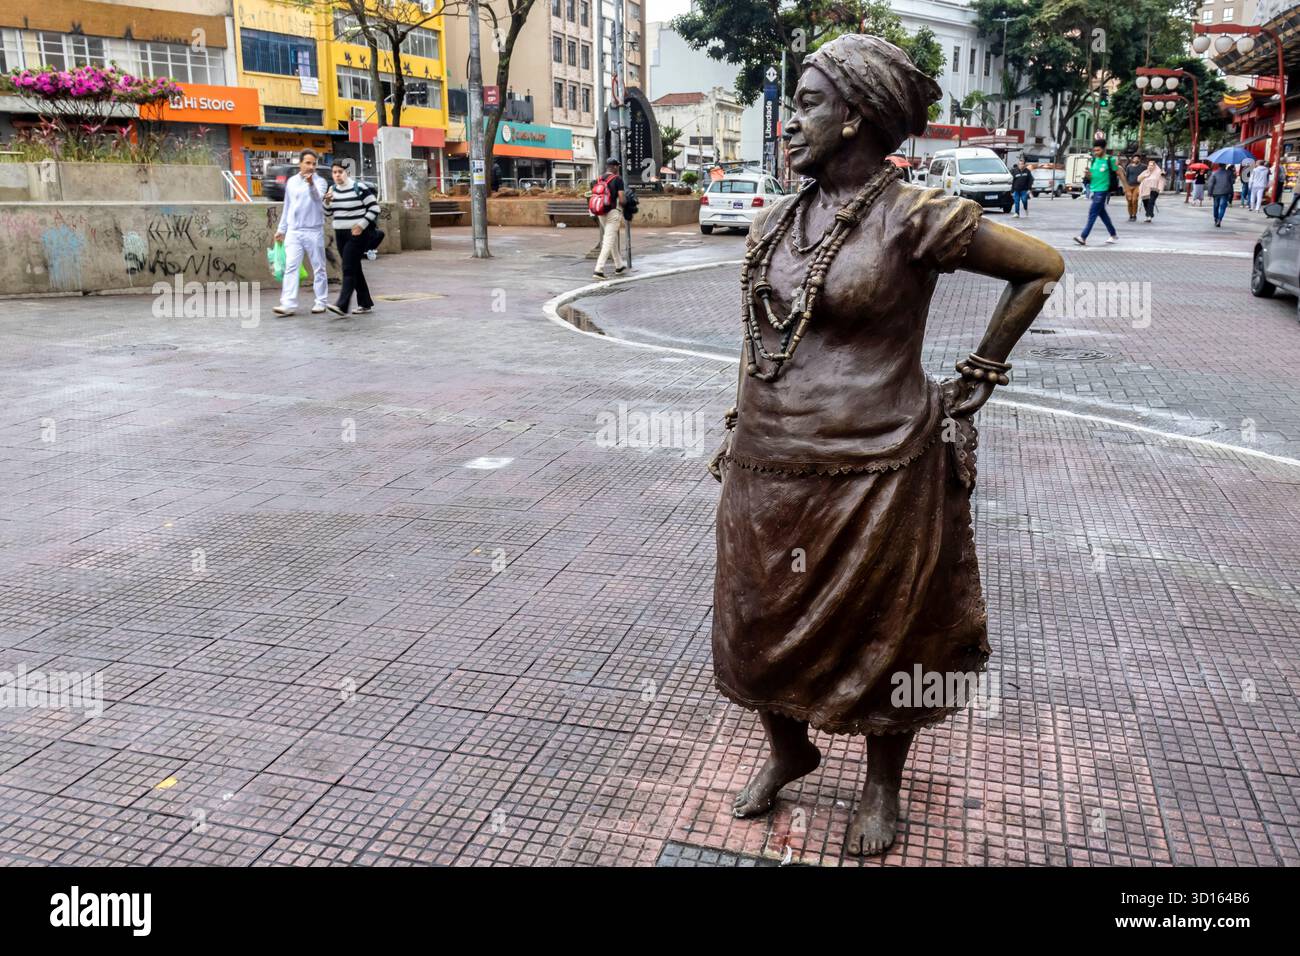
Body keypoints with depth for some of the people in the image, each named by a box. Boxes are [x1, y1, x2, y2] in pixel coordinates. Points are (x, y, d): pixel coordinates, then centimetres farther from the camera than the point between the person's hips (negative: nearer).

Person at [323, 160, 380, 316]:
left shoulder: (359, 188, -10)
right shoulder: (332, 189, 9)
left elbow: (374, 208, -9)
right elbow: (328, 212, 14)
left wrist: (362, 225, -15)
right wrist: (327, 201, -6)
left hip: (357, 234, -7)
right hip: (340, 234, 7)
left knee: (348, 269, -14)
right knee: (354, 269, 11)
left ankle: (342, 305, -21)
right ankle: (365, 303, 20)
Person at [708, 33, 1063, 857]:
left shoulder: (914, 219, -11)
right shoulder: (776, 222, 6)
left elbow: (1044, 266, 0)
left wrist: (980, 374, 0)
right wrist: (736, 441, 14)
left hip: (872, 478, -5)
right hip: (767, 477, 6)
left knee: (881, 638, 13)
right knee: (763, 628, 18)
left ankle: (884, 786, 39)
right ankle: (788, 751, 46)